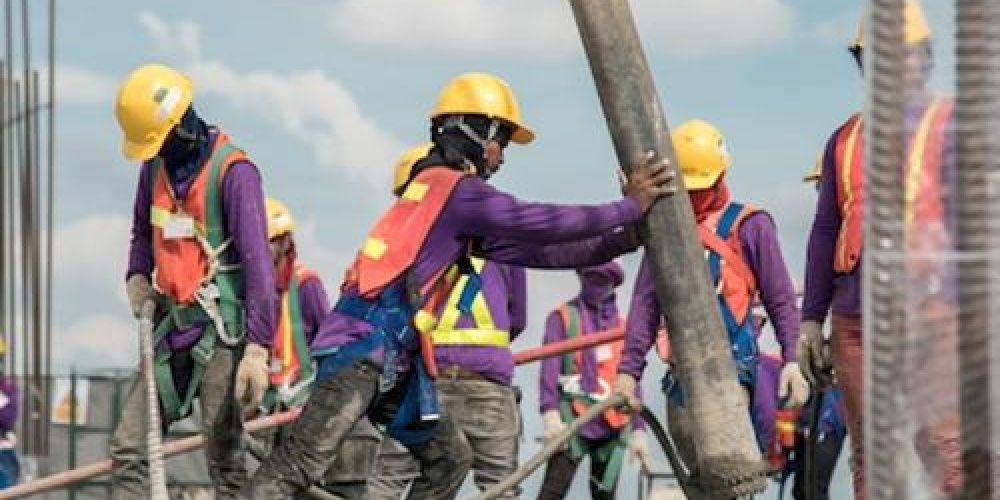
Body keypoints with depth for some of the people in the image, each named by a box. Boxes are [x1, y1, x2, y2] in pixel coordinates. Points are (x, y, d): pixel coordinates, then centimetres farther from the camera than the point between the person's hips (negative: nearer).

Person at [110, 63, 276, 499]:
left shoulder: (233, 172, -14)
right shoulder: (156, 166, 8)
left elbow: (258, 262, -19)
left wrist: (257, 349, -25)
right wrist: (138, 276, 5)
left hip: (221, 332, -7)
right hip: (173, 328, 7)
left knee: (224, 459, -10)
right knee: (128, 447, 4)